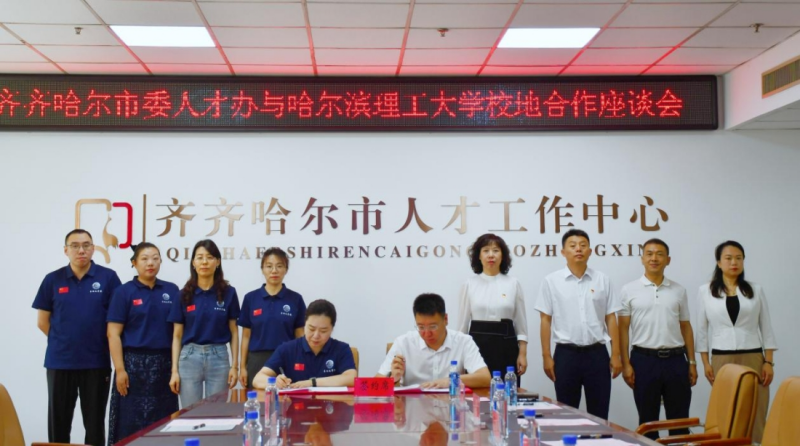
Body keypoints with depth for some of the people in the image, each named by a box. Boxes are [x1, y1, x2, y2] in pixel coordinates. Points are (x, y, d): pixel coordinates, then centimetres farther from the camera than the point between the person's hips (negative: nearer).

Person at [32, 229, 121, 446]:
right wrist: (64, 341, 5)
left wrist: (96, 342, 0)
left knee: (94, 421, 8)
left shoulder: (108, 277, -2)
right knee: (58, 421, 8)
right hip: (60, 361, 1)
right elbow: (42, 321, 8)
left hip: (96, 362, -1)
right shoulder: (52, 280, 2)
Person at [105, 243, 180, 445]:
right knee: (131, 423, 0)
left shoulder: (172, 291, 6)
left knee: (164, 422, 7)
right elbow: (113, 334, -5)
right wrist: (120, 369, -12)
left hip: (164, 363, 3)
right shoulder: (124, 292, -2)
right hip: (134, 363, -3)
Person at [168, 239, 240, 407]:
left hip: (218, 357, 0)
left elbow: (234, 332, 4)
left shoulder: (228, 292, 1)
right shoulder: (184, 294, 2)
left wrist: (235, 365, -2)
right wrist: (174, 370, -2)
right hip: (190, 357, 0)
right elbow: (177, 336, 4)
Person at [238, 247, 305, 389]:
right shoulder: (250, 298, 4)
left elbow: (300, 337, 4)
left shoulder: (296, 299, 2)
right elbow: (246, 336, 7)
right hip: (257, 361, 1)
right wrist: (242, 366, 2)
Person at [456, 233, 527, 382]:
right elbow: (463, 321, 7)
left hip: (506, 345, 0)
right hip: (477, 344, 0)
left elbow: (521, 321, 5)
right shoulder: (470, 284, 3)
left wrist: (522, 354, -1)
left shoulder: (513, 283, 3)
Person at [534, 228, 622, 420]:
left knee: (599, 414, 7)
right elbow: (546, 320, 1)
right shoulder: (551, 281, 0)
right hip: (566, 354, -1)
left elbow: (611, 319, 5)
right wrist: (546, 356, -3)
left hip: (597, 353, 1)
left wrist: (616, 355, 1)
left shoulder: (603, 280, 4)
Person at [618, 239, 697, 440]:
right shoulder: (629, 290, 0)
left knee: (679, 419, 7)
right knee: (648, 420, 6)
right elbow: (623, 329, -1)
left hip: (675, 359, 2)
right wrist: (626, 364, -7)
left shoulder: (679, 291, 9)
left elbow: (685, 327, 12)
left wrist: (692, 362, 6)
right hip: (644, 360, -2)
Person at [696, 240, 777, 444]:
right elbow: (702, 330, 6)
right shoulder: (705, 291, 4)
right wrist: (705, 362, 1)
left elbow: (766, 329, 7)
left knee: (755, 415, -1)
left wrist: (769, 362, 0)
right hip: (722, 360, 0)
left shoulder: (756, 290, 6)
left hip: (753, 359, 1)